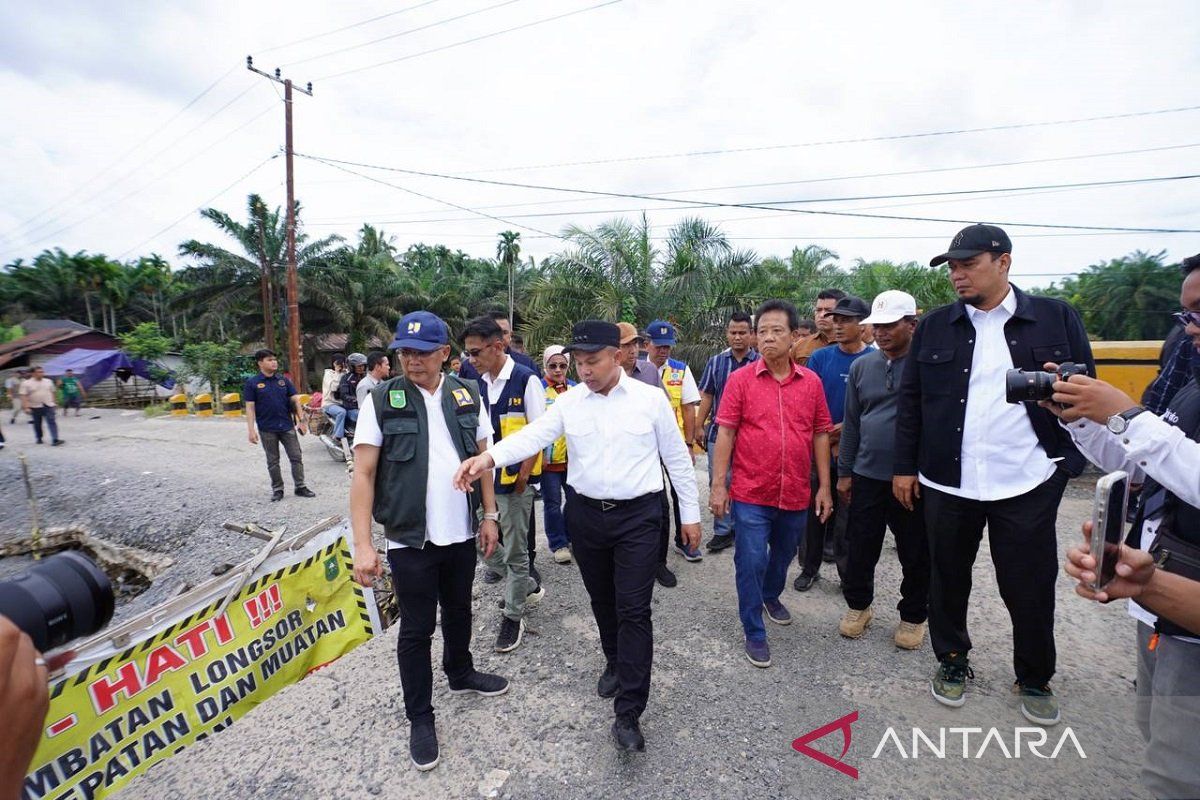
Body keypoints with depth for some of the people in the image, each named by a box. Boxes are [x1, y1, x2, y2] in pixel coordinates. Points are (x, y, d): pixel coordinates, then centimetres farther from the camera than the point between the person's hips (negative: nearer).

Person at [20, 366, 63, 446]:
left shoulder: (48, 381, 7)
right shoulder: (26, 383, -5)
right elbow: (23, 396, -9)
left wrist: (53, 402, 13)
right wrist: (26, 407, -16)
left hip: (48, 406, 1)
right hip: (35, 407, -1)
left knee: (52, 422, -9)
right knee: (37, 424, 11)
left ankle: (55, 439, -15)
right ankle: (39, 438, 27)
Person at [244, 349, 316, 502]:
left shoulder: (283, 380, 5)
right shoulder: (252, 383, -3)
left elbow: (295, 400, 6)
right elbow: (250, 407, -5)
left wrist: (301, 420, 0)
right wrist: (251, 430, -11)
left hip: (287, 426, 2)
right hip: (267, 429, -2)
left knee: (297, 457, 3)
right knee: (273, 461, 8)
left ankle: (300, 487, 12)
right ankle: (277, 490, 20)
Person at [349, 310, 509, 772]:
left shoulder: (467, 396, 1)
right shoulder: (381, 400, -8)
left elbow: (483, 458, 8)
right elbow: (363, 475, -10)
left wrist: (490, 514, 5)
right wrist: (363, 544, -14)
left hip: (462, 533, 3)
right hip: (410, 539, -3)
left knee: (458, 611, 22)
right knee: (416, 629, 10)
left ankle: (461, 674, 48)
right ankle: (419, 718, 31)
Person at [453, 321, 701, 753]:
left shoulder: (651, 398, -7)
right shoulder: (569, 402, -1)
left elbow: (677, 458, 0)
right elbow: (533, 435, -15)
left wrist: (690, 513, 3)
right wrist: (488, 456, -34)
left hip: (638, 516, -3)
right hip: (585, 514, 3)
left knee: (633, 610, -2)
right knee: (602, 601, 19)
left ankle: (628, 712, 11)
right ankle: (616, 662, 46)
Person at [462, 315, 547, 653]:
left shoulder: (526, 380, -12)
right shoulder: (477, 383, 5)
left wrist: (523, 475, -12)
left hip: (514, 480, -6)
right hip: (483, 477, 6)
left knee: (515, 550, 5)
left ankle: (513, 615, 25)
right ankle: (528, 586, 35)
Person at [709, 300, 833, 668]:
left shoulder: (811, 382, 1)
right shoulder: (741, 379, -8)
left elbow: (820, 435, 6)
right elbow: (725, 433, -8)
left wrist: (824, 487, 5)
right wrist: (718, 485, -11)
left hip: (796, 494, 4)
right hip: (751, 493, -3)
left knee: (783, 555, 23)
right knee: (752, 562, 2)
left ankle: (771, 596, 51)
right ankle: (754, 633, 21)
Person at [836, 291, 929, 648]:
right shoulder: (862, 366, 5)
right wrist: (844, 472, 9)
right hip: (867, 475, 3)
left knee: (917, 554, 12)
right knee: (860, 548, 12)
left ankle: (913, 616, 32)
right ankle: (858, 605, 32)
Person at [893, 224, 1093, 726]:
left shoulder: (1056, 318, 1)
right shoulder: (934, 326, 3)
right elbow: (910, 401, 4)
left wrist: (1069, 461, -3)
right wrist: (904, 467, 3)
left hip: (1028, 483, -1)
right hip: (946, 483, 1)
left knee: (1031, 587, 10)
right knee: (948, 580, 14)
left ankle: (1034, 679, 34)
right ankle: (952, 662, 35)